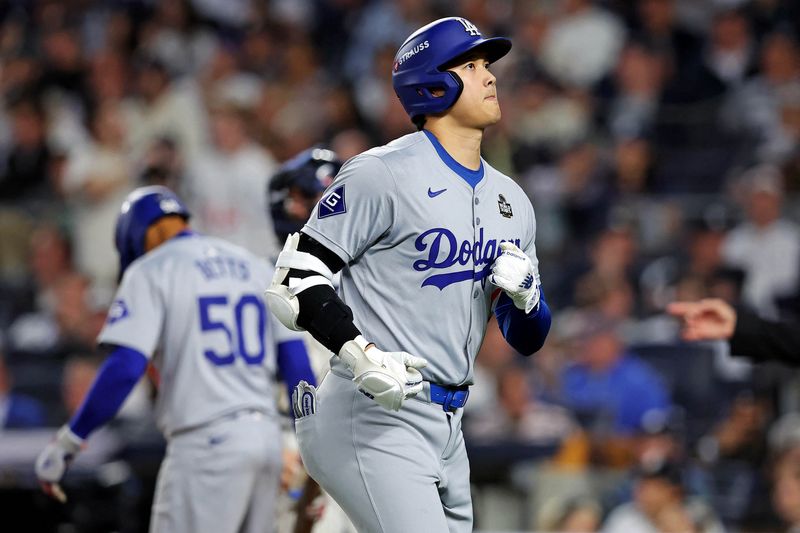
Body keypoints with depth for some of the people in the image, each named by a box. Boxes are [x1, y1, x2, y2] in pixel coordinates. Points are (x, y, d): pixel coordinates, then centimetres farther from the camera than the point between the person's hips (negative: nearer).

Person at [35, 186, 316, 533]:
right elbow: (297, 364, 13)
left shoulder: (150, 272, 0)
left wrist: (68, 441, -4)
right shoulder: (255, 267, 18)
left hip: (207, 440, -6)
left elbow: (125, 368, -11)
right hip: (267, 435, 7)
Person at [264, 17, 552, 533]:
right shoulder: (384, 173, -9)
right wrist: (362, 354, -25)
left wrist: (525, 295, -5)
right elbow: (295, 277, -12)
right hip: (373, 420, -8)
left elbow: (528, 339, 18)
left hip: (445, 431, 8)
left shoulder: (512, 201, 14)